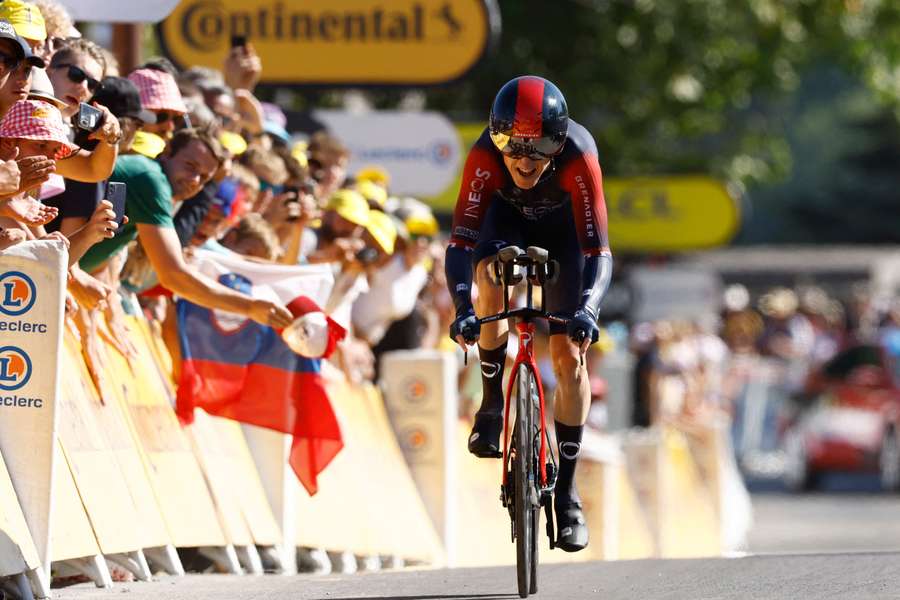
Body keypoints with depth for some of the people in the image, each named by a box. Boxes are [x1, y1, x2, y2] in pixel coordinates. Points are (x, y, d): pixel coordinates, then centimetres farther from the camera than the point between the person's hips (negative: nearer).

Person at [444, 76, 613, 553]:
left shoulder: (579, 158, -39)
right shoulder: (485, 156, -37)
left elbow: (598, 250, -40)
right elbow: (461, 240, -39)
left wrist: (587, 309, -57)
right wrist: (462, 309, -54)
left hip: (562, 225, 0)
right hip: (507, 216, 0)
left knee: (569, 355, -9)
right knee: (491, 276, -35)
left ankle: (566, 490, 1)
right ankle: (492, 402, -13)